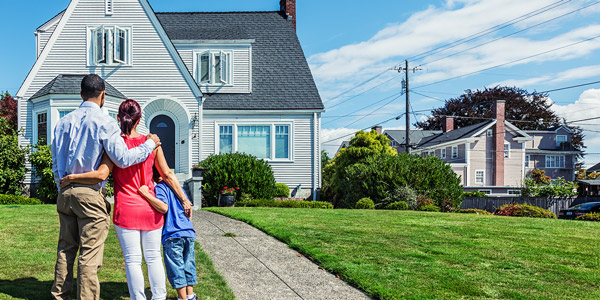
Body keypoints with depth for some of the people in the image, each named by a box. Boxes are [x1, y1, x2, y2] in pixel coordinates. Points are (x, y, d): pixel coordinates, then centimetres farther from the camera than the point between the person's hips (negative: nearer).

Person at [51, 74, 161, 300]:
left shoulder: (64, 122, 11)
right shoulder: (104, 123, -9)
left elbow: (55, 161, 16)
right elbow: (122, 158, -16)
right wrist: (150, 145, -4)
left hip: (65, 192, 7)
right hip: (90, 193, -6)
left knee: (66, 248, 16)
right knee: (89, 253, -1)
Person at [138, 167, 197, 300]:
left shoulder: (160, 187, -5)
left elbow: (164, 208, -21)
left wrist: (146, 194, -22)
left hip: (173, 235, -7)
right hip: (189, 234, 7)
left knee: (176, 269, 3)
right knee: (188, 265, 16)